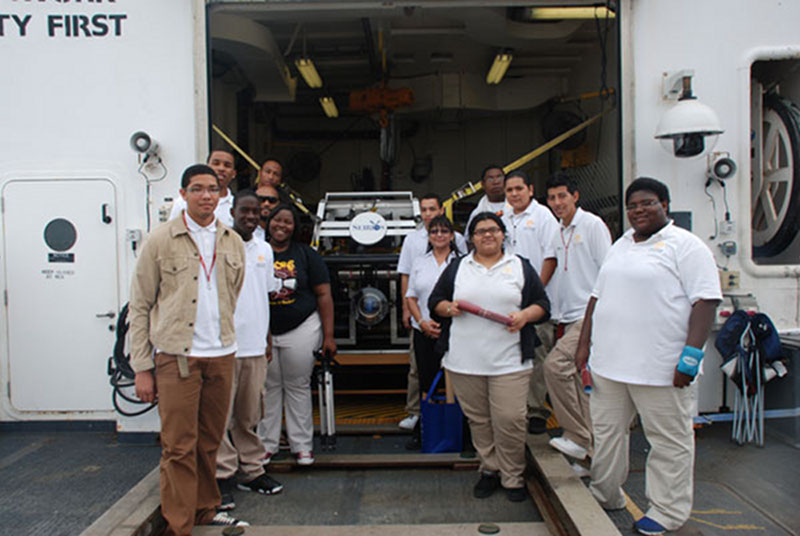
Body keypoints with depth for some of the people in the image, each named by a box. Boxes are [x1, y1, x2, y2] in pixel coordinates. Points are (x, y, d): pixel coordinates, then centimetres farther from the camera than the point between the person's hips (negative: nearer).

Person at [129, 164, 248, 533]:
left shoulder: (233, 243, 10)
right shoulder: (161, 240, -2)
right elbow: (140, 307, -1)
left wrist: (225, 340, 15)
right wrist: (142, 368, -4)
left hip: (221, 354, 4)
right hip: (176, 355, -4)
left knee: (209, 442, 13)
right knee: (179, 446, -1)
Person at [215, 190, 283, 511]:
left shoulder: (264, 249, 13)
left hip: (255, 346, 5)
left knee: (249, 415, 13)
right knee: (221, 415, 0)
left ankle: (251, 472, 24)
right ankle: (223, 477, 11)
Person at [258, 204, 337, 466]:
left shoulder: (307, 255, 1)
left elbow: (323, 295, -1)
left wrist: (328, 336, -6)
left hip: (301, 330, -1)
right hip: (264, 332, 1)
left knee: (298, 387, 6)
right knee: (268, 388, 7)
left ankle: (302, 445, 17)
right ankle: (266, 444, 20)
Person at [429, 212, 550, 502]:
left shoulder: (521, 267, 9)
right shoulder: (456, 267, 12)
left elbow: (542, 304, 9)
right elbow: (435, 302, 13)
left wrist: (525, 315, -10)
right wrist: (449, 308, -8)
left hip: (509, 361, -1)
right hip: (464, 360, 2)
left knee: (510, 420, -4)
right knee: (478, 419, 9)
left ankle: (512, 478, 14)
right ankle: (489, 470, 25)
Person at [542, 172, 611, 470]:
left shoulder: (592, 225, -6)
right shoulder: (559, 234, 18)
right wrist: (561, 318, 18)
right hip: (572, 319, 8)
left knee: (555, 364, -21)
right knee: (581, 382, 8)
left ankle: (579, 437, -8)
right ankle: (593, 453, 16)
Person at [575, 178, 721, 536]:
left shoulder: (685, 245, -6)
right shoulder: (620, 246, 16)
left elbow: (705, 302, -13)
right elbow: (598, 297, 19)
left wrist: (690, 356, -19)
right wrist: (584, 345, 14)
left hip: (660, 367, -7)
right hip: (608, 363, 7)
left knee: (669, 440, 6)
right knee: (605, 431, 16)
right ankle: (604, 496, 33)